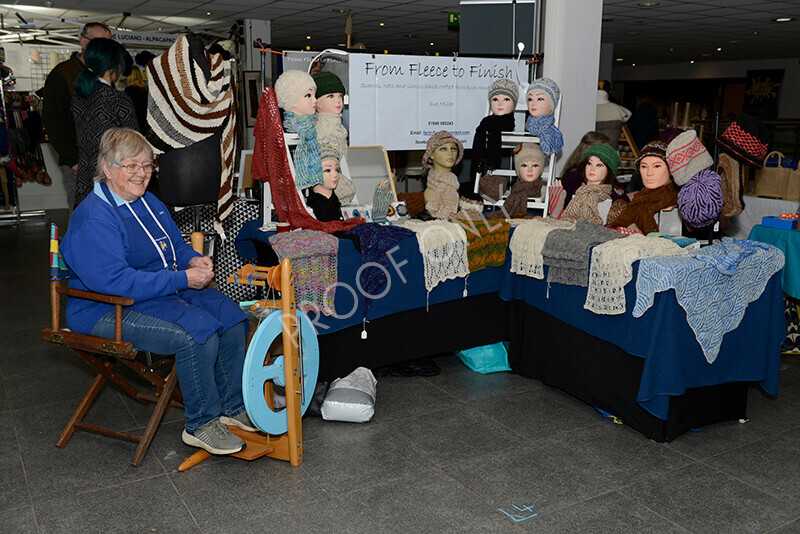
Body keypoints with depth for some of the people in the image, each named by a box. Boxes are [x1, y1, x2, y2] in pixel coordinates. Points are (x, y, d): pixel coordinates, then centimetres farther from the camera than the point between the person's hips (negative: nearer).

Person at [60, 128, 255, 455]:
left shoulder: (147, 201, 11)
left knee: (230, 316, -5)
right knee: (197, 334, -29)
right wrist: (183, 278, -26)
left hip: (164, 293, 9)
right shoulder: (94, 219, -19)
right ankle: (201, 424, -10)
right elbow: (114, 282, -28)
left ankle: (232, 406, 7)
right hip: (108, 311, -9)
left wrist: (194, 260, -2)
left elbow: (176, 244, 24)